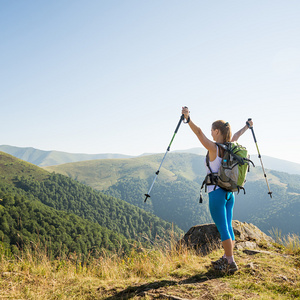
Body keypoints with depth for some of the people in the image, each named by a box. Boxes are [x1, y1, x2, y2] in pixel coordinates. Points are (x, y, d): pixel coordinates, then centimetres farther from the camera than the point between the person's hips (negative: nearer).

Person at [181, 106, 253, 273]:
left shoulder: (214, 148, -13)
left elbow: (199, 133, -27)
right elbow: (237, 135, 26)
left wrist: (188, 119, -37)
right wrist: (247, 126, 44)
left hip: (217, 192, -7)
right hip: (230, 192, 7)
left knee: (223, 229, -1)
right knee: (228, 227, 15)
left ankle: (231, 263, 5)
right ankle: (227, 258, 27)